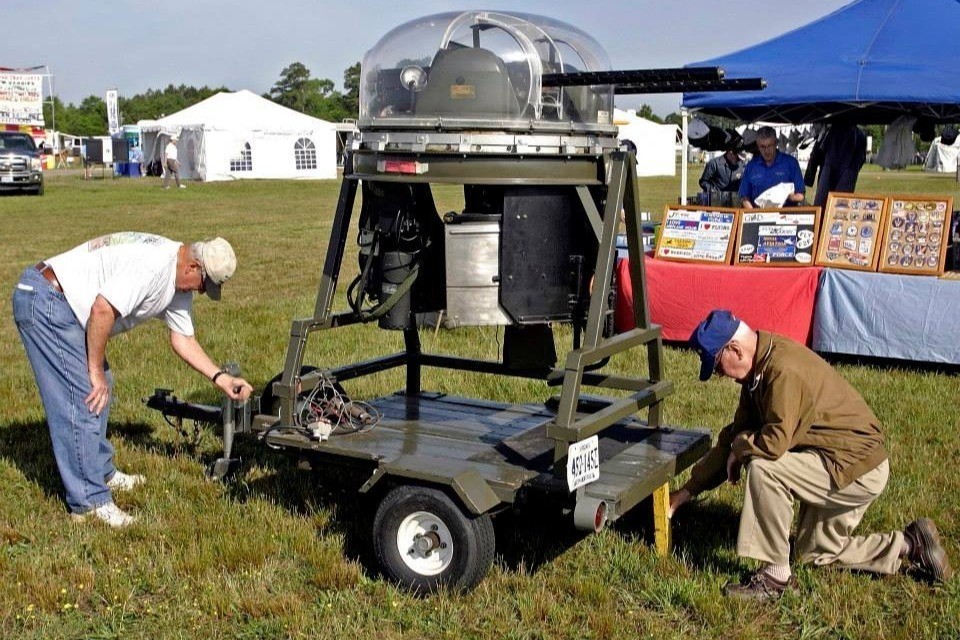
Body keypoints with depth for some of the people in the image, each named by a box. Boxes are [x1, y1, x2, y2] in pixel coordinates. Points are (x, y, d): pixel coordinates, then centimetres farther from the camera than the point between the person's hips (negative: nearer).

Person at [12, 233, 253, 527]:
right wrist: (96, 370, -18)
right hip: (44, 300, -11)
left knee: (101, 389, 17)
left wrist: (219, 377, 5)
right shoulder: (154, 263, -24)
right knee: (83, 399, -12)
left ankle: (103, 475, 31)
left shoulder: (179, 284, 8)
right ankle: (89, 501, -5)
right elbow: (102, 310, -29)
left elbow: (183, 339, 15)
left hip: (61, 305, 11)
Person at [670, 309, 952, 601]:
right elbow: (737, 431, 9)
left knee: (762, 468, -27)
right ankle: (909, 545, 22)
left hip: (858, 469, -10)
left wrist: (740, 445, -9)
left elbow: (773, 443, -33)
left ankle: (776, 576, -15)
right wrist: (687, 491, 9)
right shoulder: (759, 369, 3)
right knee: (814, 551, 20)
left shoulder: (784, 371, -28)